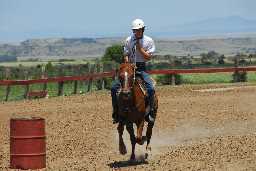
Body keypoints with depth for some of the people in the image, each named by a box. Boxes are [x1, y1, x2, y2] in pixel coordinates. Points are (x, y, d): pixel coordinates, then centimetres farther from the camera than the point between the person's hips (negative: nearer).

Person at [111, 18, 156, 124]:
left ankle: (150, 113, -14)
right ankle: (116, 113, -3)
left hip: (141, 68, -2)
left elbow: (148, 57, -5)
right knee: (114, 88, -14)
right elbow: (126, 55, 9)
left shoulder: (149, 41, 1)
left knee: (150, 88, -27)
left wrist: (139, 47, -13)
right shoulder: (129, 40, 6)